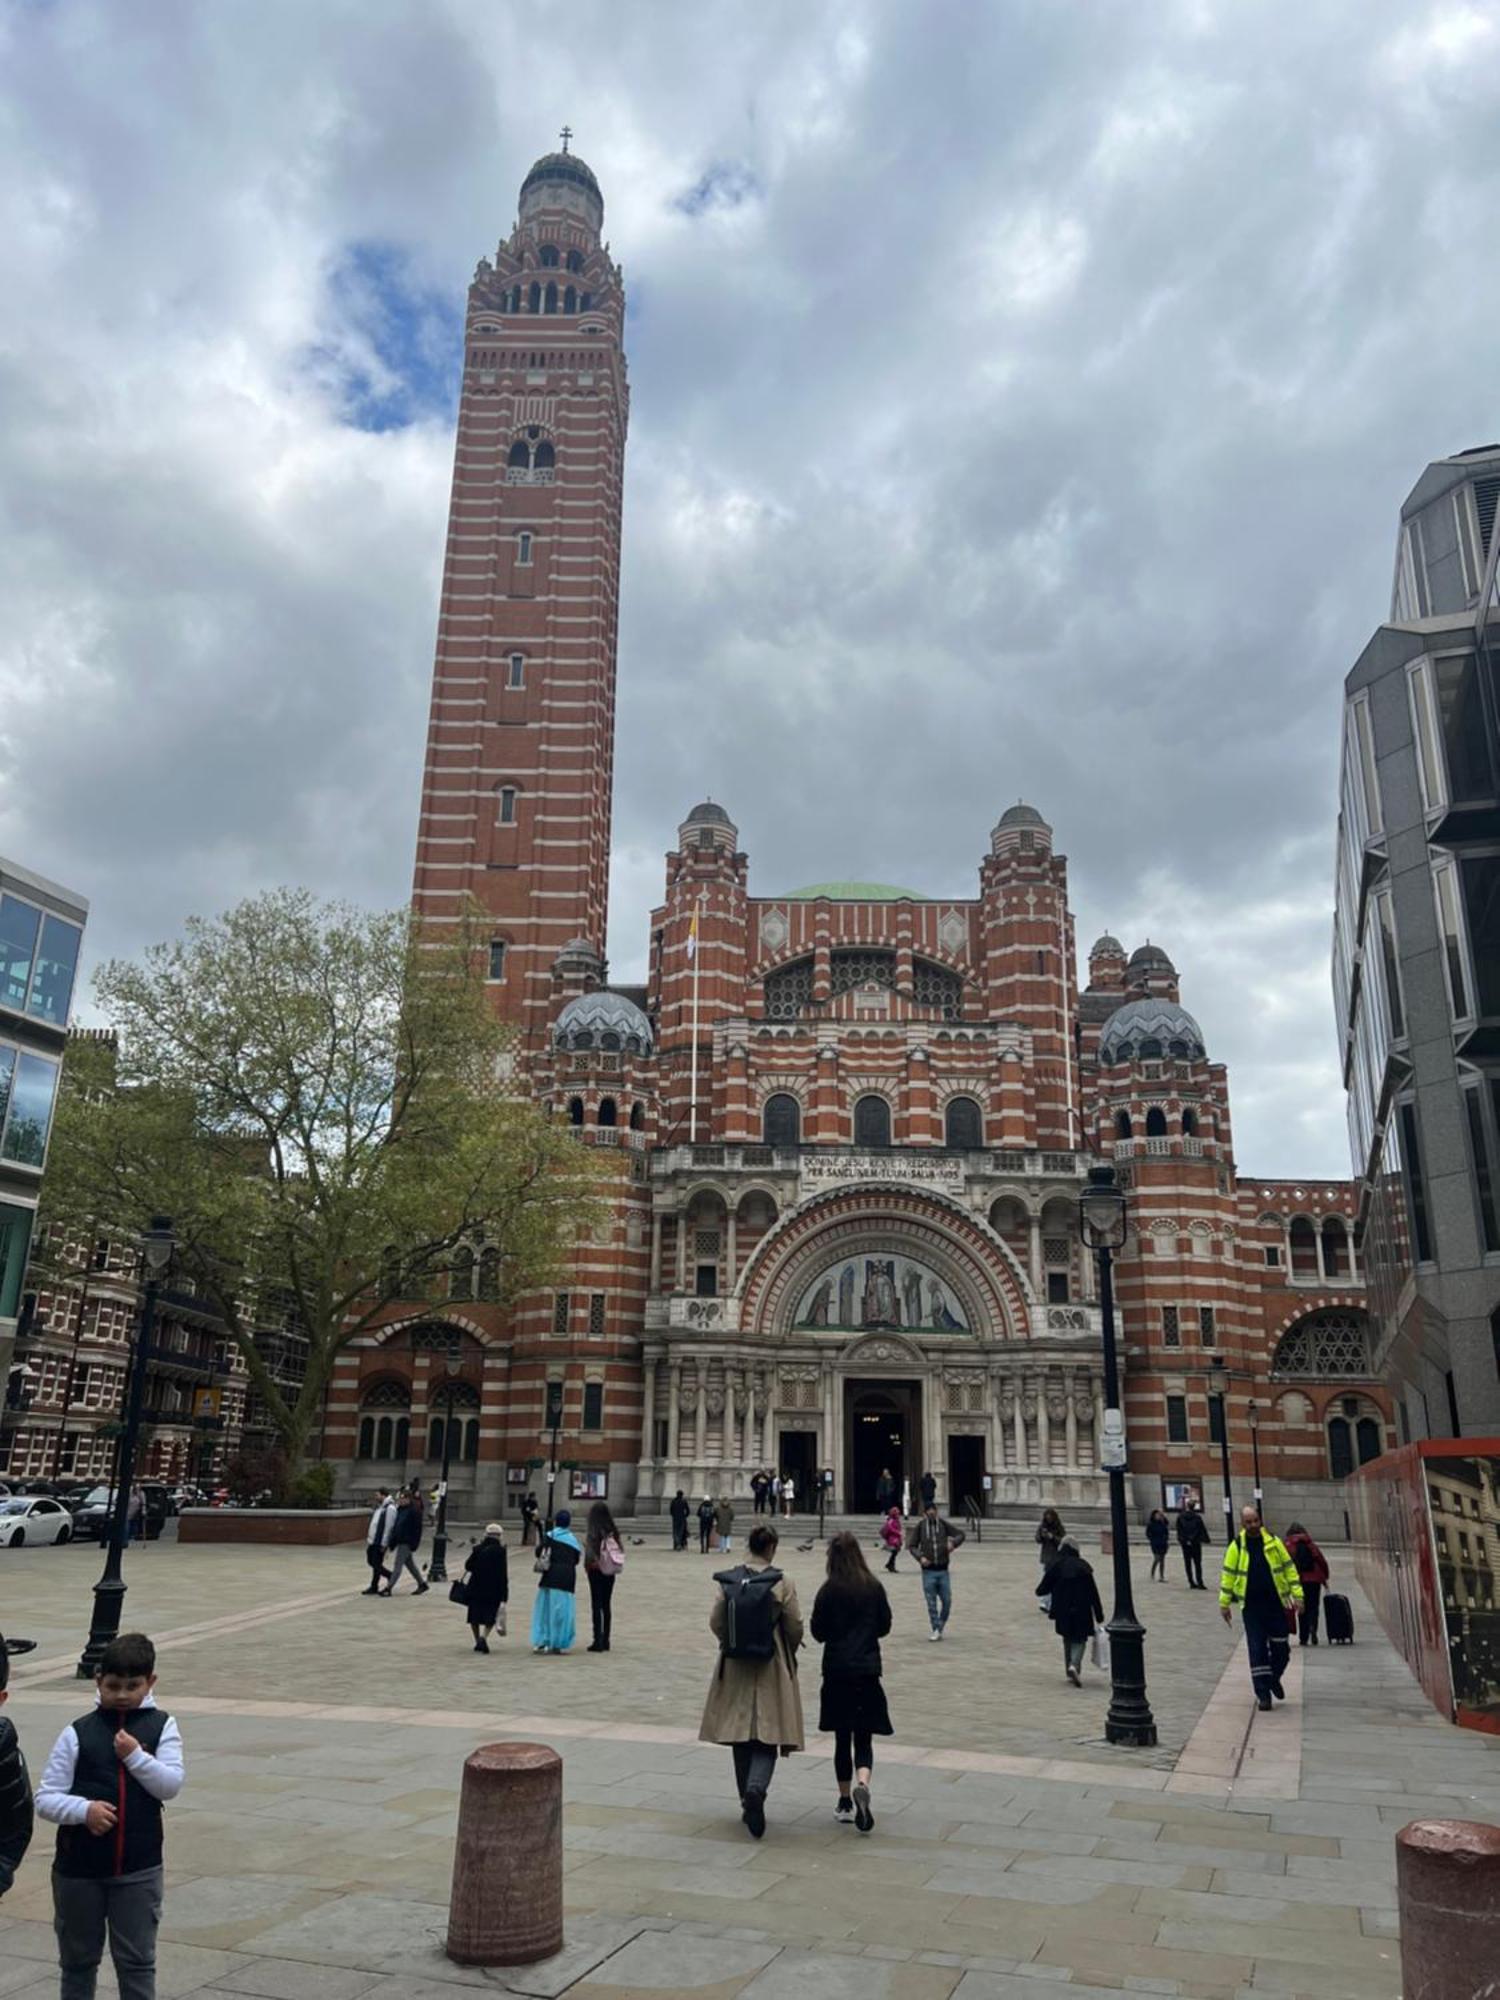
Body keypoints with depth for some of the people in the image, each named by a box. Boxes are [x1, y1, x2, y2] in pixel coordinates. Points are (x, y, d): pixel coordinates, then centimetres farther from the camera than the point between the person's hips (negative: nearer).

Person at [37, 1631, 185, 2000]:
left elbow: (171, 1786, -10)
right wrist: (84, 1809, -22)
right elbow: (45, 1798, -6)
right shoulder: (77, 1734, -5)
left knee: (137, 1959, 8)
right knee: (78, 1958, 18)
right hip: (78, 1868, 1)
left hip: (139, 1868, 0)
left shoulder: (161, 1726, -3)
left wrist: (135, 1755, -20)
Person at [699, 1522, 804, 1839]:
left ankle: (748, 1801, 23)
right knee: (767, 1740, 2)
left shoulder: (725, 1581, -5)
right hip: (771, 1670, -3)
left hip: (735, 1669, 3)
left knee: (741, 1737, 16)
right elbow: (795, 1628, -7)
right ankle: (756, 1788, -22)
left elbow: (715, 1623, -2)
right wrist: (788, 1654, 14)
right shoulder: (782, 1583, -12)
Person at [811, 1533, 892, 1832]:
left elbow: (818, 1633, -5)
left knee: (842, 1738, 12)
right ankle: (862, 1785, -21)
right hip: (867, 1670, 1)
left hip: (837, 1671, -1)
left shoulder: (829, 1591, -10)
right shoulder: (875, 1588, -3)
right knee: (864, 1738, 5)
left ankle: (844, 1802, 19)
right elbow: (885, 1627, 6)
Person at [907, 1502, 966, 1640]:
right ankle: (936, 1630, 13)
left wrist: (953, 1542, -13)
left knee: (947, 1601, 4)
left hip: (943, 1569, 1)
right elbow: (911, 1545, 3)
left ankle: (942, 1625, 27)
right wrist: (920, 1557, -15)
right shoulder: (920, 1526, -2)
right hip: (928, 1571, -1)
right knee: (932, 1603, 1)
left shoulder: (943, 1524, 0)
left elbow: (961, 1534, 7)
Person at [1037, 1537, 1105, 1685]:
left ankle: (1070, 1669, 20)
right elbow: (1093, 1593, -4)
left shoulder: (1054, 1565, -4)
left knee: (1068, 1640, 19)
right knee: (1080, 1640, 7)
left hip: (1062, 1611, 2)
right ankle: (1074, 1665, -17)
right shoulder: (1083, 1566, -6)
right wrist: (1099, 1615, 2)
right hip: (1081, 1611, -2)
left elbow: (1043, 1588, -1)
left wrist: (1039, 1591, 24)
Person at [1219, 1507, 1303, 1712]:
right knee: (1257, 1649, -2)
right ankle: (1263, 1694, 7)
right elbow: (1228, 1575, 3)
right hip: (1251, 1606, -1)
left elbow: (1289, 1568, 4)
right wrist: (1224, 1604, 2)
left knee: (1280, 1648, 7)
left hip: (1276, 1604, 1)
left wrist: (1297, 1595, -3)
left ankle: (1274, 1678, 35)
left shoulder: (1274, 1543, 1)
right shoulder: (1236, 1547, -1)